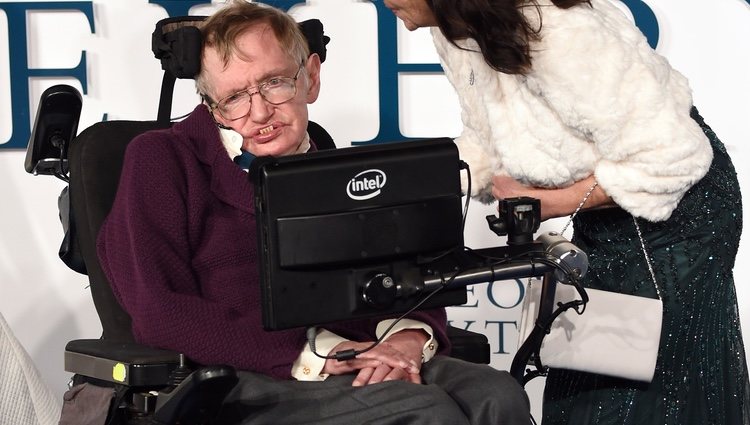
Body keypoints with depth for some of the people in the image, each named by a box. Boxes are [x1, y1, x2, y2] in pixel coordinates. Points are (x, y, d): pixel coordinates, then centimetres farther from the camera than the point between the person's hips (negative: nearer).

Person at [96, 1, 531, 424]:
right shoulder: (162, 160, 6)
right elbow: (159, 312, -6)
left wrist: (409, 337, -8)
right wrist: (313, 354, -14)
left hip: (364, 372, 5)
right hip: (251, 386, -5)